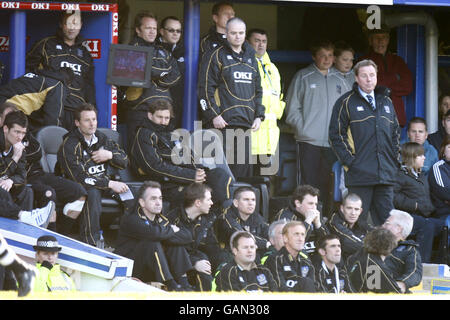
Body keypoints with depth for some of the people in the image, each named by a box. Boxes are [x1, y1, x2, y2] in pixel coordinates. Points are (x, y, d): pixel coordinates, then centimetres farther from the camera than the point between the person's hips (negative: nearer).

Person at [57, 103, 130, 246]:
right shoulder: (69, 145, -13)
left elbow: (124, 161, 14)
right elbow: (78, 177, -22)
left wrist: (110, 155, -10)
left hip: (104, 182, 6)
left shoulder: (102, 138, 8)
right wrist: (110, 184, -25)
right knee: (92, 194, -38)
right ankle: (90, 243, -36)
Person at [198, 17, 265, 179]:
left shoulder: (250, 58, 20)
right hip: (223, 122, -6)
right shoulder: (216, 56, 1)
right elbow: (206, 88, -5)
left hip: (246, 123, 6)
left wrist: (259, 116, 12)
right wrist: (214, 115, -14)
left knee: (244, 166, 3)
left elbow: (258, 90, 25)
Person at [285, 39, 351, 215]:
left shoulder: (339, 81, 15)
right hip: (309, 141, -4)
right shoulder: (303, 77, 2)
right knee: (307, 184, -7)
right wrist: (302, 128, -10)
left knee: (327, 186, 6)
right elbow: (292, 108, 0)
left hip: (332, 142, 4)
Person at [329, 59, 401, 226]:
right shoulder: (346, 102, 1)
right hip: (359, 173, -5)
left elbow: (395, 132, 23)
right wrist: (349, 160, -10)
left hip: (386, 174, 5)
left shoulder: (386, 101, 17)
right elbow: (336, 135, -3)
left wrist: (395, 159, 12)